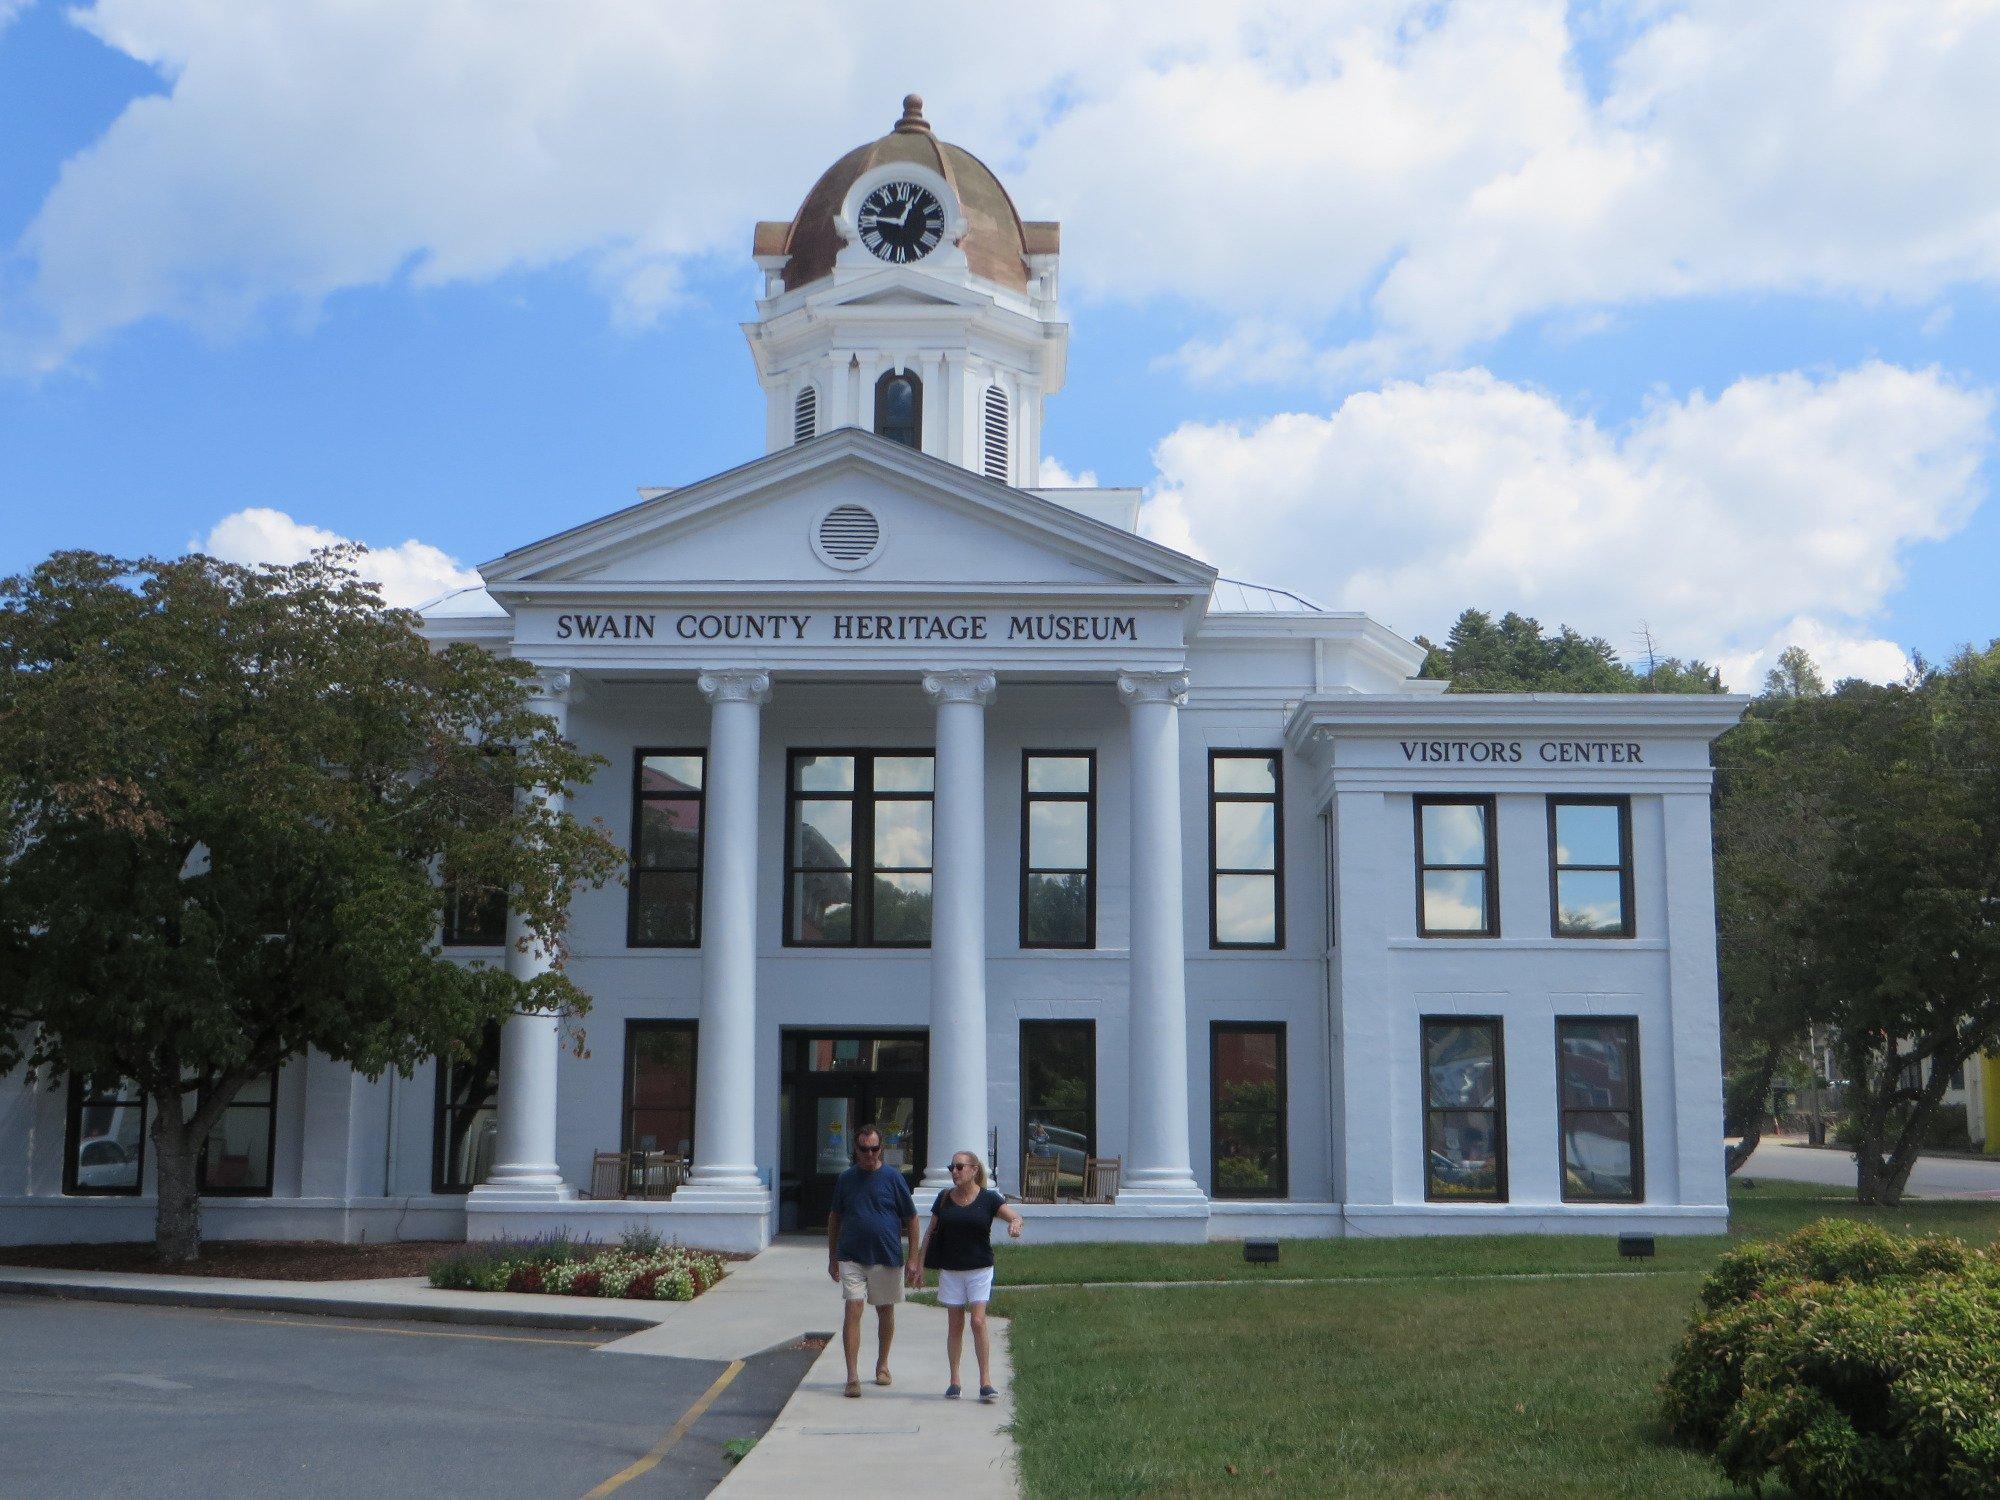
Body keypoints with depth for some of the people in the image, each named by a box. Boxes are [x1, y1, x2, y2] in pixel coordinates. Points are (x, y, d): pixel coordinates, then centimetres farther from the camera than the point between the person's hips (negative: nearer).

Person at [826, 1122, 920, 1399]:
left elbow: (911, 1219, 2)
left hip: (887, 1257, 0)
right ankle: (852, 1376, -13)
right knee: (852, 1310, -11)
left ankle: (882, 1365, 31)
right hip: (851, 1258, 0)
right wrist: (832, 1257, 13)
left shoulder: (893, 1178, -2)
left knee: (885, 1311, 12)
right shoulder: (846, 1179, 4)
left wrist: (913, 1258, -1)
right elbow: (835, 1218, 14)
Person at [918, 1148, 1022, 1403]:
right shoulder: (944, 1198, 5)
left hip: (980, 1269, -2)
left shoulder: (988, 1198, -3)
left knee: (978, 1321, -10)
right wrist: (922, 1263, 8)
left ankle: (985, 1382, -5)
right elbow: (931, 1232, 12)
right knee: (955, 1324, 5)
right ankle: (954, 1381, 12)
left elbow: (1015, 1216, -12)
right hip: (950, 1270, 2)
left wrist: (1014, 1225, -36)